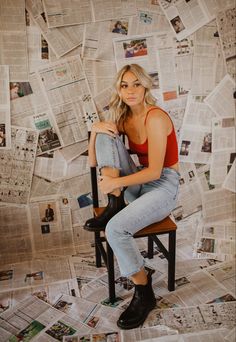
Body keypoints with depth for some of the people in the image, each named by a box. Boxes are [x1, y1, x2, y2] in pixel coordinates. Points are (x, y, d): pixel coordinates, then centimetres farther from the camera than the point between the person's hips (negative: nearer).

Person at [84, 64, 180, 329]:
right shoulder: (124, 119, 5)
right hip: (139, 182, 7)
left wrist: (116, 182, -24)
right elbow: (93, 162, 4)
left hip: (163, 186, -7)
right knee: (106, 134, -9)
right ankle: (115, 203, -14)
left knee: (115, 229, -29)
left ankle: (144, 292, -5)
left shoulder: (155, 118, -16)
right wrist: (95, 129, -11)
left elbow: (155, 171, -22)